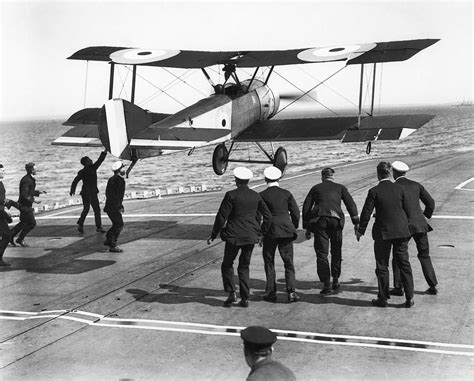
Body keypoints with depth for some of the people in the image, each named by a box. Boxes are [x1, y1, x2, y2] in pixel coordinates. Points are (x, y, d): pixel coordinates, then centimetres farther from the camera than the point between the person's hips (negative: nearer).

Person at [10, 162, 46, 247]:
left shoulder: (30, 179, 11)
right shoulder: (27, 180, -21)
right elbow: (24, 194, -28)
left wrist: (38, 192, 15)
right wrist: (32, 200, -27)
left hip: (26, 205, 10)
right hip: (25, 205, -10)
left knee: (24, 222, 18)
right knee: (32, 223, -2)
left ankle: (10, 236, 23)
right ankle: (20, 239, 9)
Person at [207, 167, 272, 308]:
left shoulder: (231, 195, -11)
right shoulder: (256, 196, 3)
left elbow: (222, 217, -11)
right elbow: (267, 216, 6)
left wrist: (213, 235, -2)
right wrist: (261, 233, 17)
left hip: (234, 236, -4)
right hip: (251, 236, 4)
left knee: (227, 265, 15)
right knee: (244, 267, 15)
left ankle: (232, 293, 3)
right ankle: (245, 298, 11)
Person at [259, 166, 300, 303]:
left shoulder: (262, 195, -4)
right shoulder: (286, 193, 2)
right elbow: (296, 212, 4)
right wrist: (294, 228, 17)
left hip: (270, 231, -2)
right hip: (286, 231, 2)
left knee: (269, 262, 10)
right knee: (288, 261, 6)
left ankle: (271, 292, 10)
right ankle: (291, 292, -1)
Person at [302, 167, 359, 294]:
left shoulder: (316, 188, 19)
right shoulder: (340, 188, 18)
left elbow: (306, 207, 13)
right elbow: (351, 204, 6)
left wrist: (307, 228, 15)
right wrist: (356, 223, 2)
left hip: (319, 220, -1)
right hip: (336, 219, 1)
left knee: (322, 254, 1)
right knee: (336, 252, 18)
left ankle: (326, 285, -7)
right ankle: (335, 281, 23)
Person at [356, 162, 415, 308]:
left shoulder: (374, 191, -11)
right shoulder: (399, 189, -1)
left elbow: (366, 212, -8)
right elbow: (407, 210, 5)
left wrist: (361, 230, 4)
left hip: (383, 233, -3)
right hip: (401, 231, 3)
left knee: (382, 267, 8)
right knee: (404, 264, 10)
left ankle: (383, 299, 13)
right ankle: (409, 298, 10)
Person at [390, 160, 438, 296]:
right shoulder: (416, 185, 9)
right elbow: (430, 202, 11)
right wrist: (427, 215, 29)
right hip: (420, 224, 4)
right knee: (424, 256, 15)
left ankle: (398, 288, 9)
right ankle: (433, 286, 12)